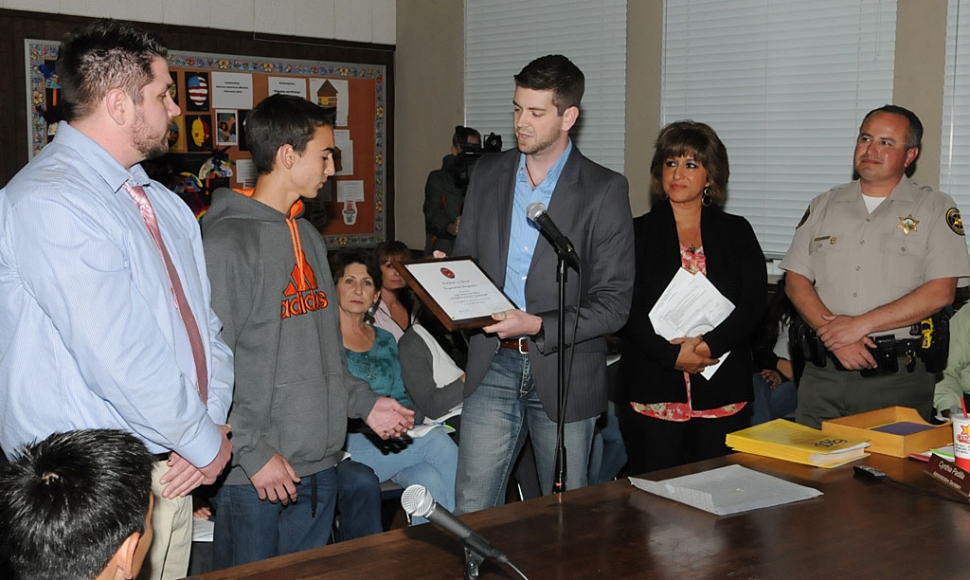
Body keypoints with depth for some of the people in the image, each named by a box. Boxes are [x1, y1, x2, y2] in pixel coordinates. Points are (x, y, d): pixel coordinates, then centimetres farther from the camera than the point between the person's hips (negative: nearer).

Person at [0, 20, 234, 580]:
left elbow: (205, 322, 12)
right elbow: (122, 360, -23)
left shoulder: (165, 204, 11)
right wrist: (205, 442, -11)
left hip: (170, 473, 8)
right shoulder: (47, 203, -18)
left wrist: (211, 425, -3)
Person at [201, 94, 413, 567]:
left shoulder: (309, 237, 14)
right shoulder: (228, 242, -14)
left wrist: (363, 402, 12)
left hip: (319, 465, 8)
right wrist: (254, 453, -17)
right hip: (253, 476, -8)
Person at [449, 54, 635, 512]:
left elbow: (615, 302, -8)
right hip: (493, 366, 3)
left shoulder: (604, 190, -6)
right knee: (471, 511, 3)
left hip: (563, 371, -3)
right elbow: (464, 259, 17)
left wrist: (538, 326, -20)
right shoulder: (488, 173, 8)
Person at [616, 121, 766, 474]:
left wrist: (708, 344, -15)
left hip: (723, 393, 1)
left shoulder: (737, 232, 11)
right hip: (653, 393, -1)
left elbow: (754, 302, 0)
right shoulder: (639, 232, 7)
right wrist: (671, 354, -16)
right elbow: (627, 308, -2)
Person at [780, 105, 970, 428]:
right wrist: (833, 332, -11)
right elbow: (796, 282, 6)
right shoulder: (824, 206, 12)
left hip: (897, 378, -3)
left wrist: (861, 324, -14)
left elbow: (941, 292, -9)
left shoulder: (935, 208, 2)